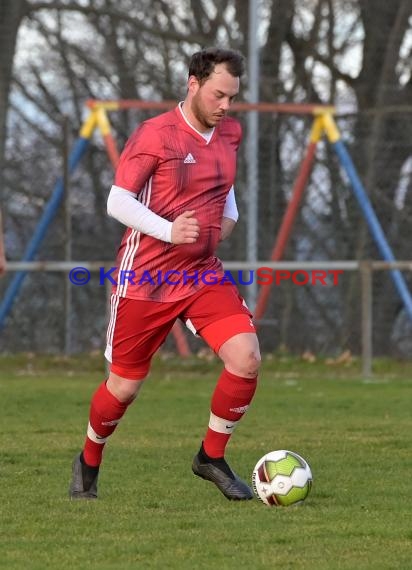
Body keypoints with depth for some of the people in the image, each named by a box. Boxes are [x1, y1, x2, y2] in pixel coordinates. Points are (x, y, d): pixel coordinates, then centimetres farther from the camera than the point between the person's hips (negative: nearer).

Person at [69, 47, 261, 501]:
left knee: (246, 358, -16)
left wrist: (228, 214, 9)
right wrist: (169, 231, -27)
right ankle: (89, 463, 35)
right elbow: (117, 201, -15)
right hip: (145, 279, -5)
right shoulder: (154, 135, -13)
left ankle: (212, 458, 3)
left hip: (204, 276, 5)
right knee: (125, 386, 6)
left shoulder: (230, 134, 7)